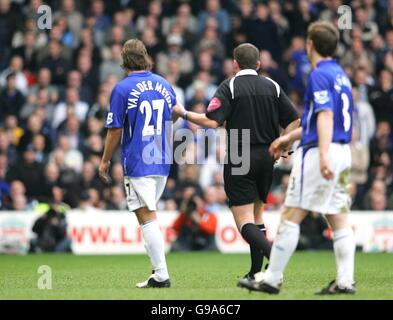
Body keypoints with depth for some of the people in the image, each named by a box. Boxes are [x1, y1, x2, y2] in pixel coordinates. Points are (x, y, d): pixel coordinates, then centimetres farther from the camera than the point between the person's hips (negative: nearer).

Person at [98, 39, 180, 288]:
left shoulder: (122, 89, -9)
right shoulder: (165, 85, 7)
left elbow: (115, 130, -8)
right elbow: (175, 118, 17)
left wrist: (105, 162, 3)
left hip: (137, 164, -6)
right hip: (163, 163, 6)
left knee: (147, 218, -5)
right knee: (150, 215, 18)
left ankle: (161, 275, -8)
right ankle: (159, 270, 16)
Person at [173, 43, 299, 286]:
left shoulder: (230, 86, -5)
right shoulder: (272, 86, 7)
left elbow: (212, 121, -14)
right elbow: (294, 122, 4)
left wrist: (184, 114, -1)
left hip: (239, 159, -5)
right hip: (266, 157, 5)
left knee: (245, 222, -7)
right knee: (257, 214, 19)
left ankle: (275, 256, -31)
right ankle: (256, 273, 18)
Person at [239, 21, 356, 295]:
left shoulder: (320, 75, -10)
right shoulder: (340, 74, 18)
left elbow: (326, 116, -22)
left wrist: (324, 156, -31)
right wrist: (291, 137, 35)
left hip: (318, 152, -9)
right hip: (343, 152, 9)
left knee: (291, 216, -3)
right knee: (339, 219, 5)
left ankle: (272, 279, 1)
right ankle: (345, 280, 0)